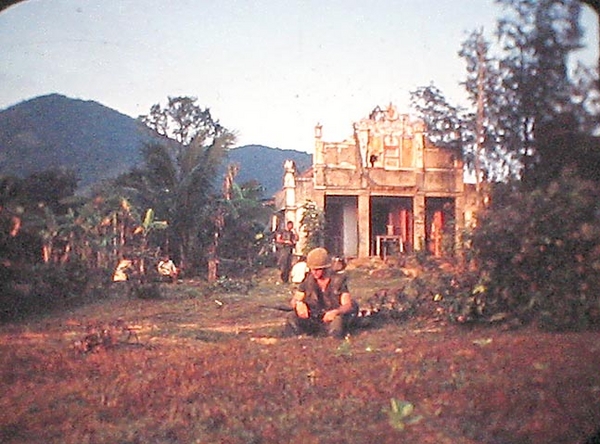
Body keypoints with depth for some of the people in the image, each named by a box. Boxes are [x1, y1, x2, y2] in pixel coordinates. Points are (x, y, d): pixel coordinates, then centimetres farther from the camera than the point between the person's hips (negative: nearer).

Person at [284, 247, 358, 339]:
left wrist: (335, 312, -39)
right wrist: (299, 303, -20)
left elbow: (348, 305, -15)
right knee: (292, 319, -23)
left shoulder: (338, 281, -8)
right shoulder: (308, 280, 2)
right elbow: (294, 300, 7)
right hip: (312, 319, 3)